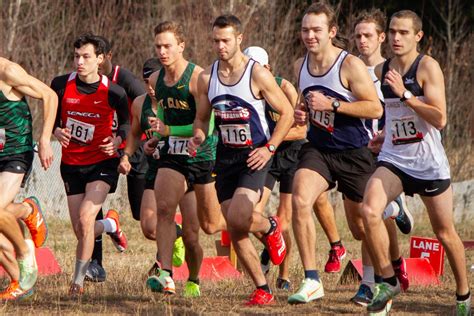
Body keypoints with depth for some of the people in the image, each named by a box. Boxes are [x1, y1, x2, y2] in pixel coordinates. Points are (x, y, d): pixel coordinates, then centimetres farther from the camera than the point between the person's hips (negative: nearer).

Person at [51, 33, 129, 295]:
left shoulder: (113, 92, -12)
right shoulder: (61, 85, -7)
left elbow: (126, 123, 5)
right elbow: (51, 119, 5)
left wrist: (117, 141, -15)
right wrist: (58, 132, -17)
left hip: (102, 163, -3)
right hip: (71, 164, 3)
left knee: (85, 219, -21)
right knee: (81, 231, 5)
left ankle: (78, 281, -8)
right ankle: (110, 224, 42)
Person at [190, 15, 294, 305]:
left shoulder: (258, 75, -11)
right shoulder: (207, 78, 3)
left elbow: (287, 113, -5)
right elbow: (202, 118, 16)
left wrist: (269, 148, -13)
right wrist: (199, 137, -6)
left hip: (255, 156, -5)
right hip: (226, 157, 5)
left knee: (238, 218, -25)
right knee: (234, 232, 2)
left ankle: (270, 227, 9)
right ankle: (263, 290, 14)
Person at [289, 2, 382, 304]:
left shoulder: (350, 65, -15)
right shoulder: (300, 65, 4)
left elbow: (375, 109, -18)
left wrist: (332, 105, -25)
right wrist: (303, 113, 0)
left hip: (354, 153, -4)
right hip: (318, 149, 4)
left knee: (361, 227, 7)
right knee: (300, 200, -24)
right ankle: (312, 281, -22)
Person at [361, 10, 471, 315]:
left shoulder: (428, 67, -11)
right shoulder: (381, 71, 7)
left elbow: (440, 119, -20)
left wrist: (404, 94, -25)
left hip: (429, 162, -4)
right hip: (393, 160, 4)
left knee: (445, 231, 6)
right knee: (370, 211, -21)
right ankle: (389, 281, -8)